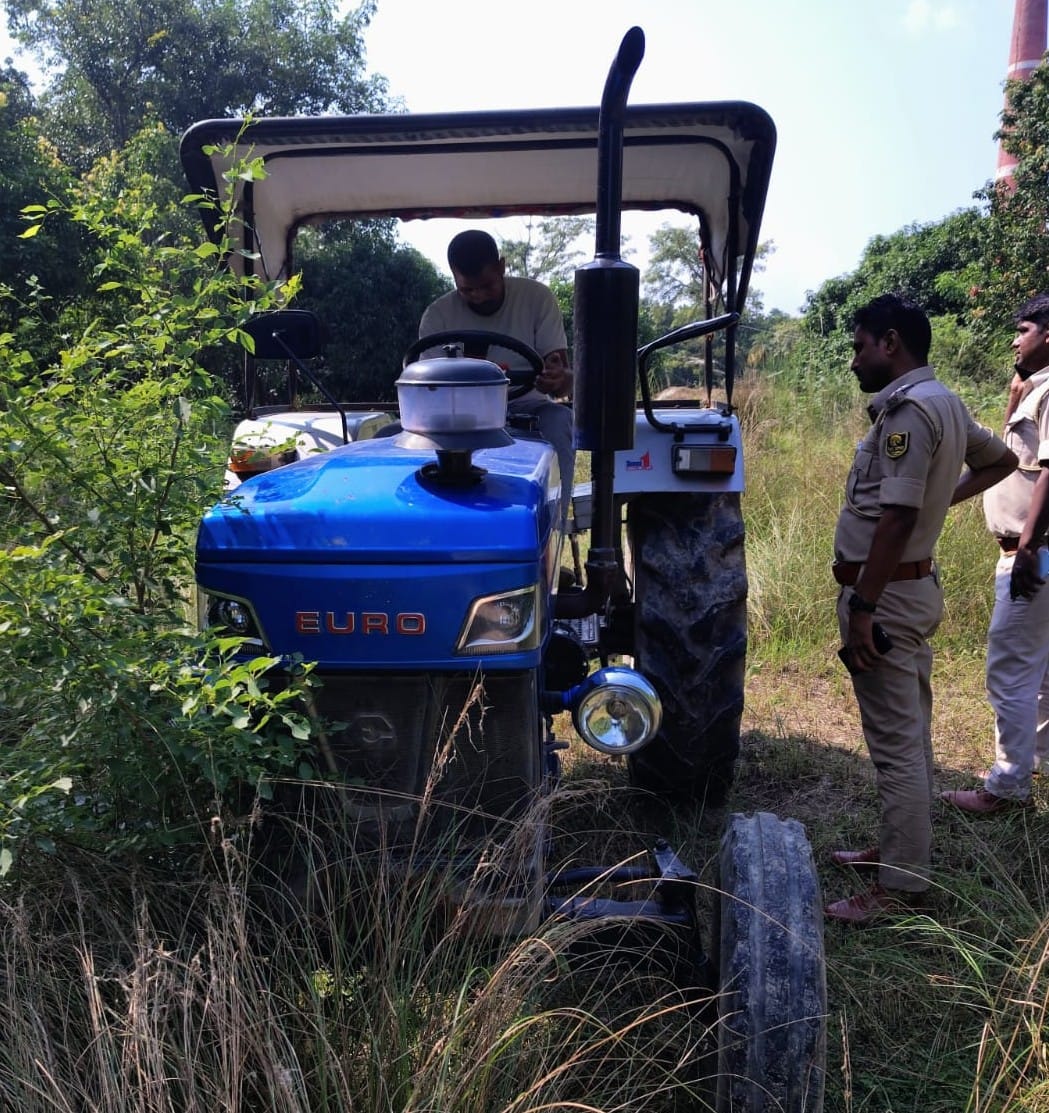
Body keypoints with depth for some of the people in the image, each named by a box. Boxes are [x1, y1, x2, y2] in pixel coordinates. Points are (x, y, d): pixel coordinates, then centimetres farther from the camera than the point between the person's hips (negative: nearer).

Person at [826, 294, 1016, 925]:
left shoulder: (909, 407, -18)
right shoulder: (943, 402, 13)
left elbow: (896, 517, -24)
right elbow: (1002, 459, 28)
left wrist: (862, 607, -23)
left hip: (888, 592, -11)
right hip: (914, 586, 11)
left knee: (897, 742, -3)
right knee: (908, 734, 18)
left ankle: (901, 887, 7)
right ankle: (901, 848, 33)